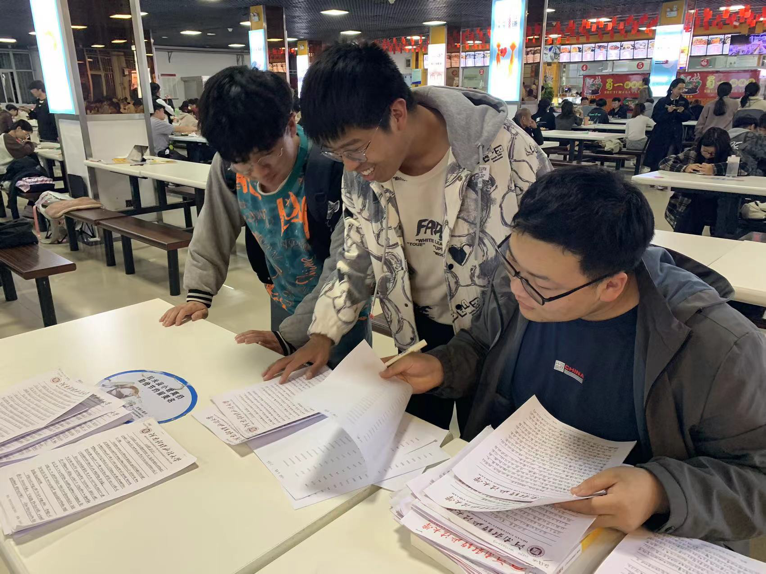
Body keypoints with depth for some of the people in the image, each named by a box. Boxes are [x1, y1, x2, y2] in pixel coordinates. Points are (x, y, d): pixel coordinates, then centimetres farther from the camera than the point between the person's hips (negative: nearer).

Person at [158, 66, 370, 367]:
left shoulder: (334, 170, -33)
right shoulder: (228, 167, -15)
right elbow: (214, 230, 2)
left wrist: (291, 334, -29)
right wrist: (198, 294, -5)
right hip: (283, 304, 5)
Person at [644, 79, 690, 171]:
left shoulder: (684, 101, 6)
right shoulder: (662, 101, -3)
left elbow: (688, 117, 5)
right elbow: (655, 117, -8)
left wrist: (683, 112, -14)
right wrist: (667, 111, -20)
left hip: (676, 135, 2)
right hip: (661, 134, -2)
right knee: (657, 159, -2)